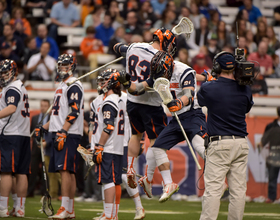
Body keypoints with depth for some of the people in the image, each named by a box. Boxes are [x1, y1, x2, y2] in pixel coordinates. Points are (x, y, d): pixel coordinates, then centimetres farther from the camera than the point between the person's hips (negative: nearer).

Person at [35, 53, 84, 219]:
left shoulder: (73, 85, -8)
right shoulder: (62, 85, 22)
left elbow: (74, 112, -18)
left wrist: (63, 131, -23)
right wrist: (44, 128, 22)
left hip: (69, 134, -10)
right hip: (60, 133, 10)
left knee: (66, 169, -14)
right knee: (68, 171, 8)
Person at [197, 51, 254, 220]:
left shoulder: (208, 88, -8)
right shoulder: (245, 89, 1)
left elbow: (200, 100, 15)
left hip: (219, 144, -3)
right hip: (242, 143, 3)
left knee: (213, 189, -4)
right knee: (238, 190, 6)